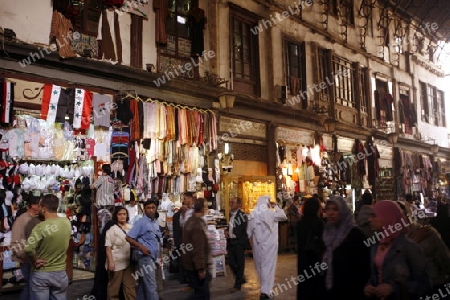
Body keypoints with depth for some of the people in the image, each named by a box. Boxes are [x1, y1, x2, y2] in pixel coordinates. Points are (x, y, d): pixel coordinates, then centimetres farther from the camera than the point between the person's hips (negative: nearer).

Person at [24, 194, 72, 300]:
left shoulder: (41, 227, -22)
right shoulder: (67, 222, -6)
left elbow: (28, 249, -31)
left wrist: (34, 262, -16)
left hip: (41, 274, -4)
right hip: (60, 273, 4)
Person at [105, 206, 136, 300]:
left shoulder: (130, 228, 7)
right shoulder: (112, 229, -7)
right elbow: (108, 247, -11)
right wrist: (110, 262, -18)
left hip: (129, 262, 5)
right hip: (116, 263, -4)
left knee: (131, 286, 8)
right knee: (114, 287, 7)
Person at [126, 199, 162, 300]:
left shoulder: (156, 222, 11)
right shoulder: (141, 222, -11)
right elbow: (129, 237, -13)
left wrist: (158, 254, 12)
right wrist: (141, 247, -19)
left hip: (153, 257, 7)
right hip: (146, 257, -7)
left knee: (143, 285, 16)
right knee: (151, 287, -7)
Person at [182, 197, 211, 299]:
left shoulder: (190, 221, 10)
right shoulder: (198, 224, -22)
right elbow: (198, 249, -25)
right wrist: (201, 268, -22)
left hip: (190, 263, 10)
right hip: (197, 266, -10)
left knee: (199, 292, 18)